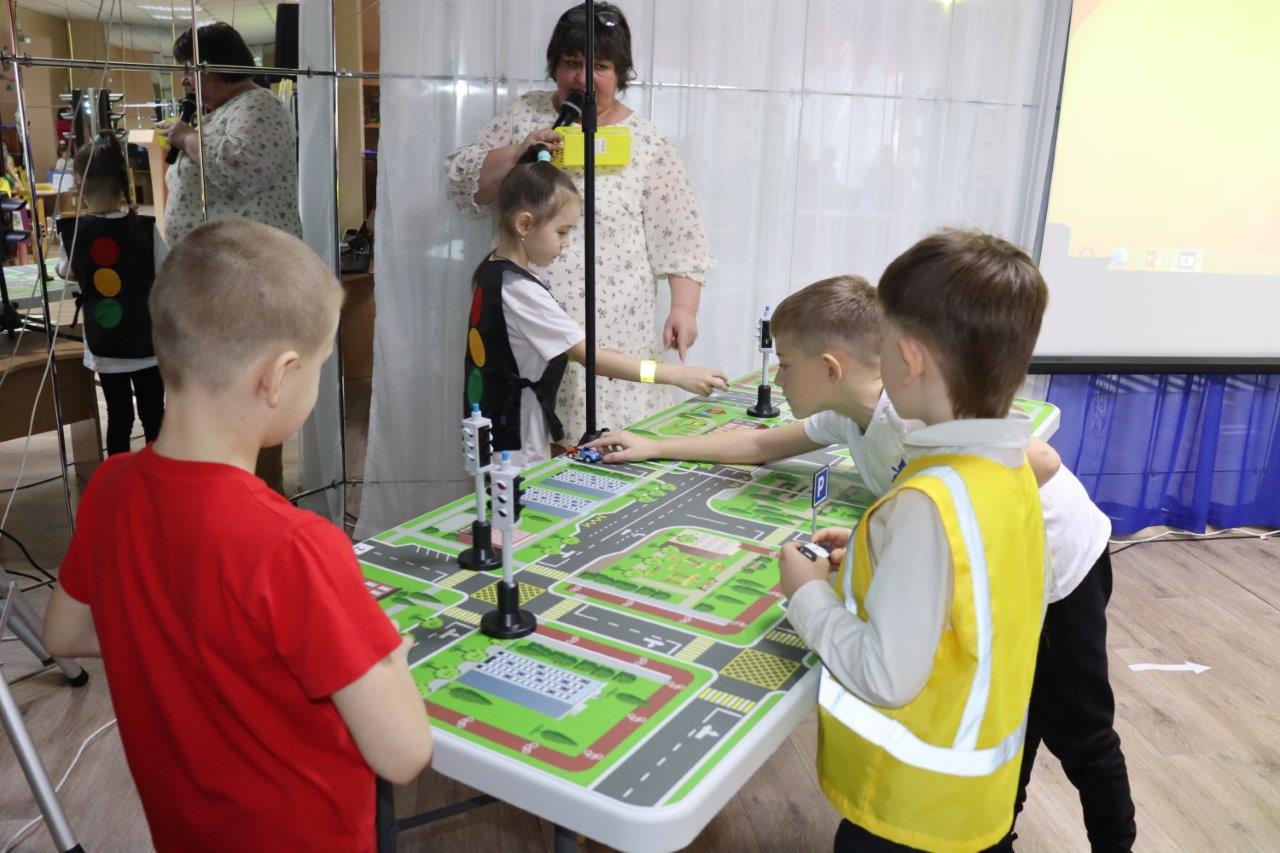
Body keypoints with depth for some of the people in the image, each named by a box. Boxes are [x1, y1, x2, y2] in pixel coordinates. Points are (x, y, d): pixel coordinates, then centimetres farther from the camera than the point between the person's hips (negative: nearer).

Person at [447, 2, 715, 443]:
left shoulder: (647, 143, 2)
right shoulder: (525, 114, 9)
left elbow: (680, 239, 2)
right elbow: (463, 184, 5)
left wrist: (684, 308, -9)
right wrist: (518, 152, -10)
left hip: (612, 331, -2)